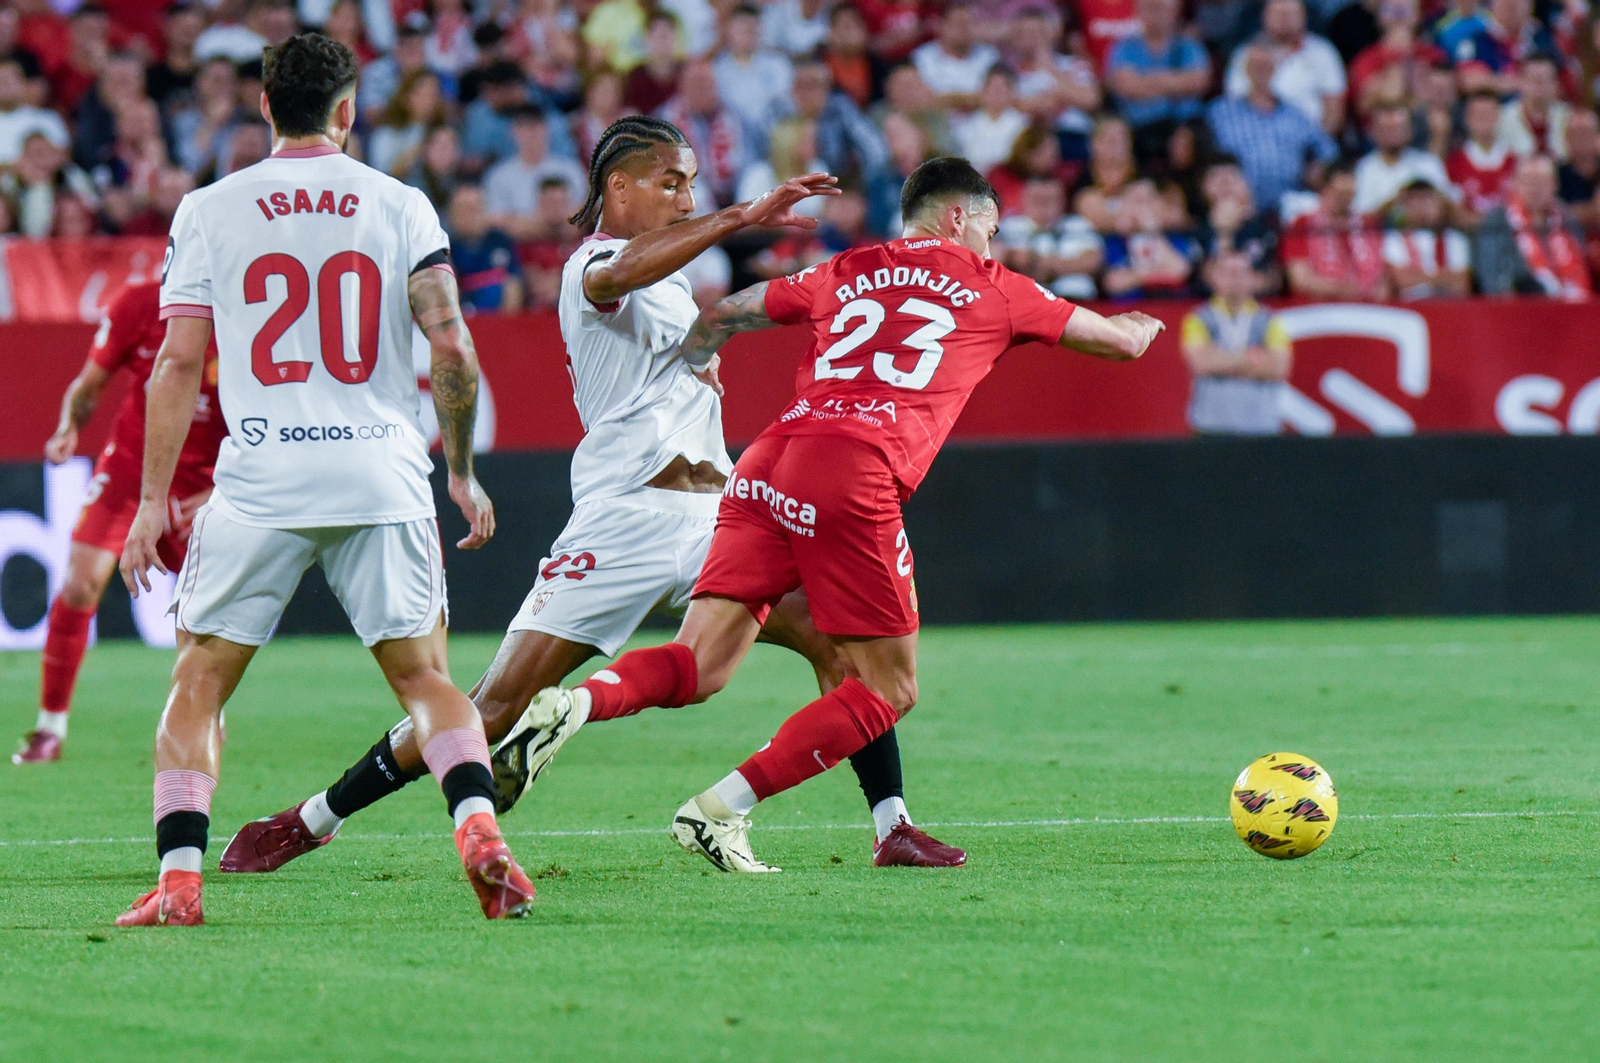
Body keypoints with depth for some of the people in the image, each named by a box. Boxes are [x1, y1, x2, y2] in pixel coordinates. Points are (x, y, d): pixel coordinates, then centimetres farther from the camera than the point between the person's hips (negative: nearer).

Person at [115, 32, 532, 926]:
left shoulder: (210, 211, 6)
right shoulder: (401, 207, 7)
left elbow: (180, 363, 1)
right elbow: (452, 350, -2)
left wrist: (153, 499, 4)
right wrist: (463, 472, 10)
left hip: (259, 483, -1)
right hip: (384, 480, 1)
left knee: (200, 684, 9)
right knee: (426, 676, 10)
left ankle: (179, 879, -3)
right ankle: (479, 826, -13)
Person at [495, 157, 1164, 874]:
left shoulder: (845, 273, 27)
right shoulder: (992, 288, 18)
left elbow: (718, 318, 31)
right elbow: (1120, 341, 29)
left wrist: (691, 366, 49)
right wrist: (1134, 328, 51)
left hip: (766, 465, 5)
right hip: (854, 473, -5)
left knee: (696, 670, 3)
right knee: (886, 692, 6)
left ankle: (574, 703, -26)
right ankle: (721, 812, -5)